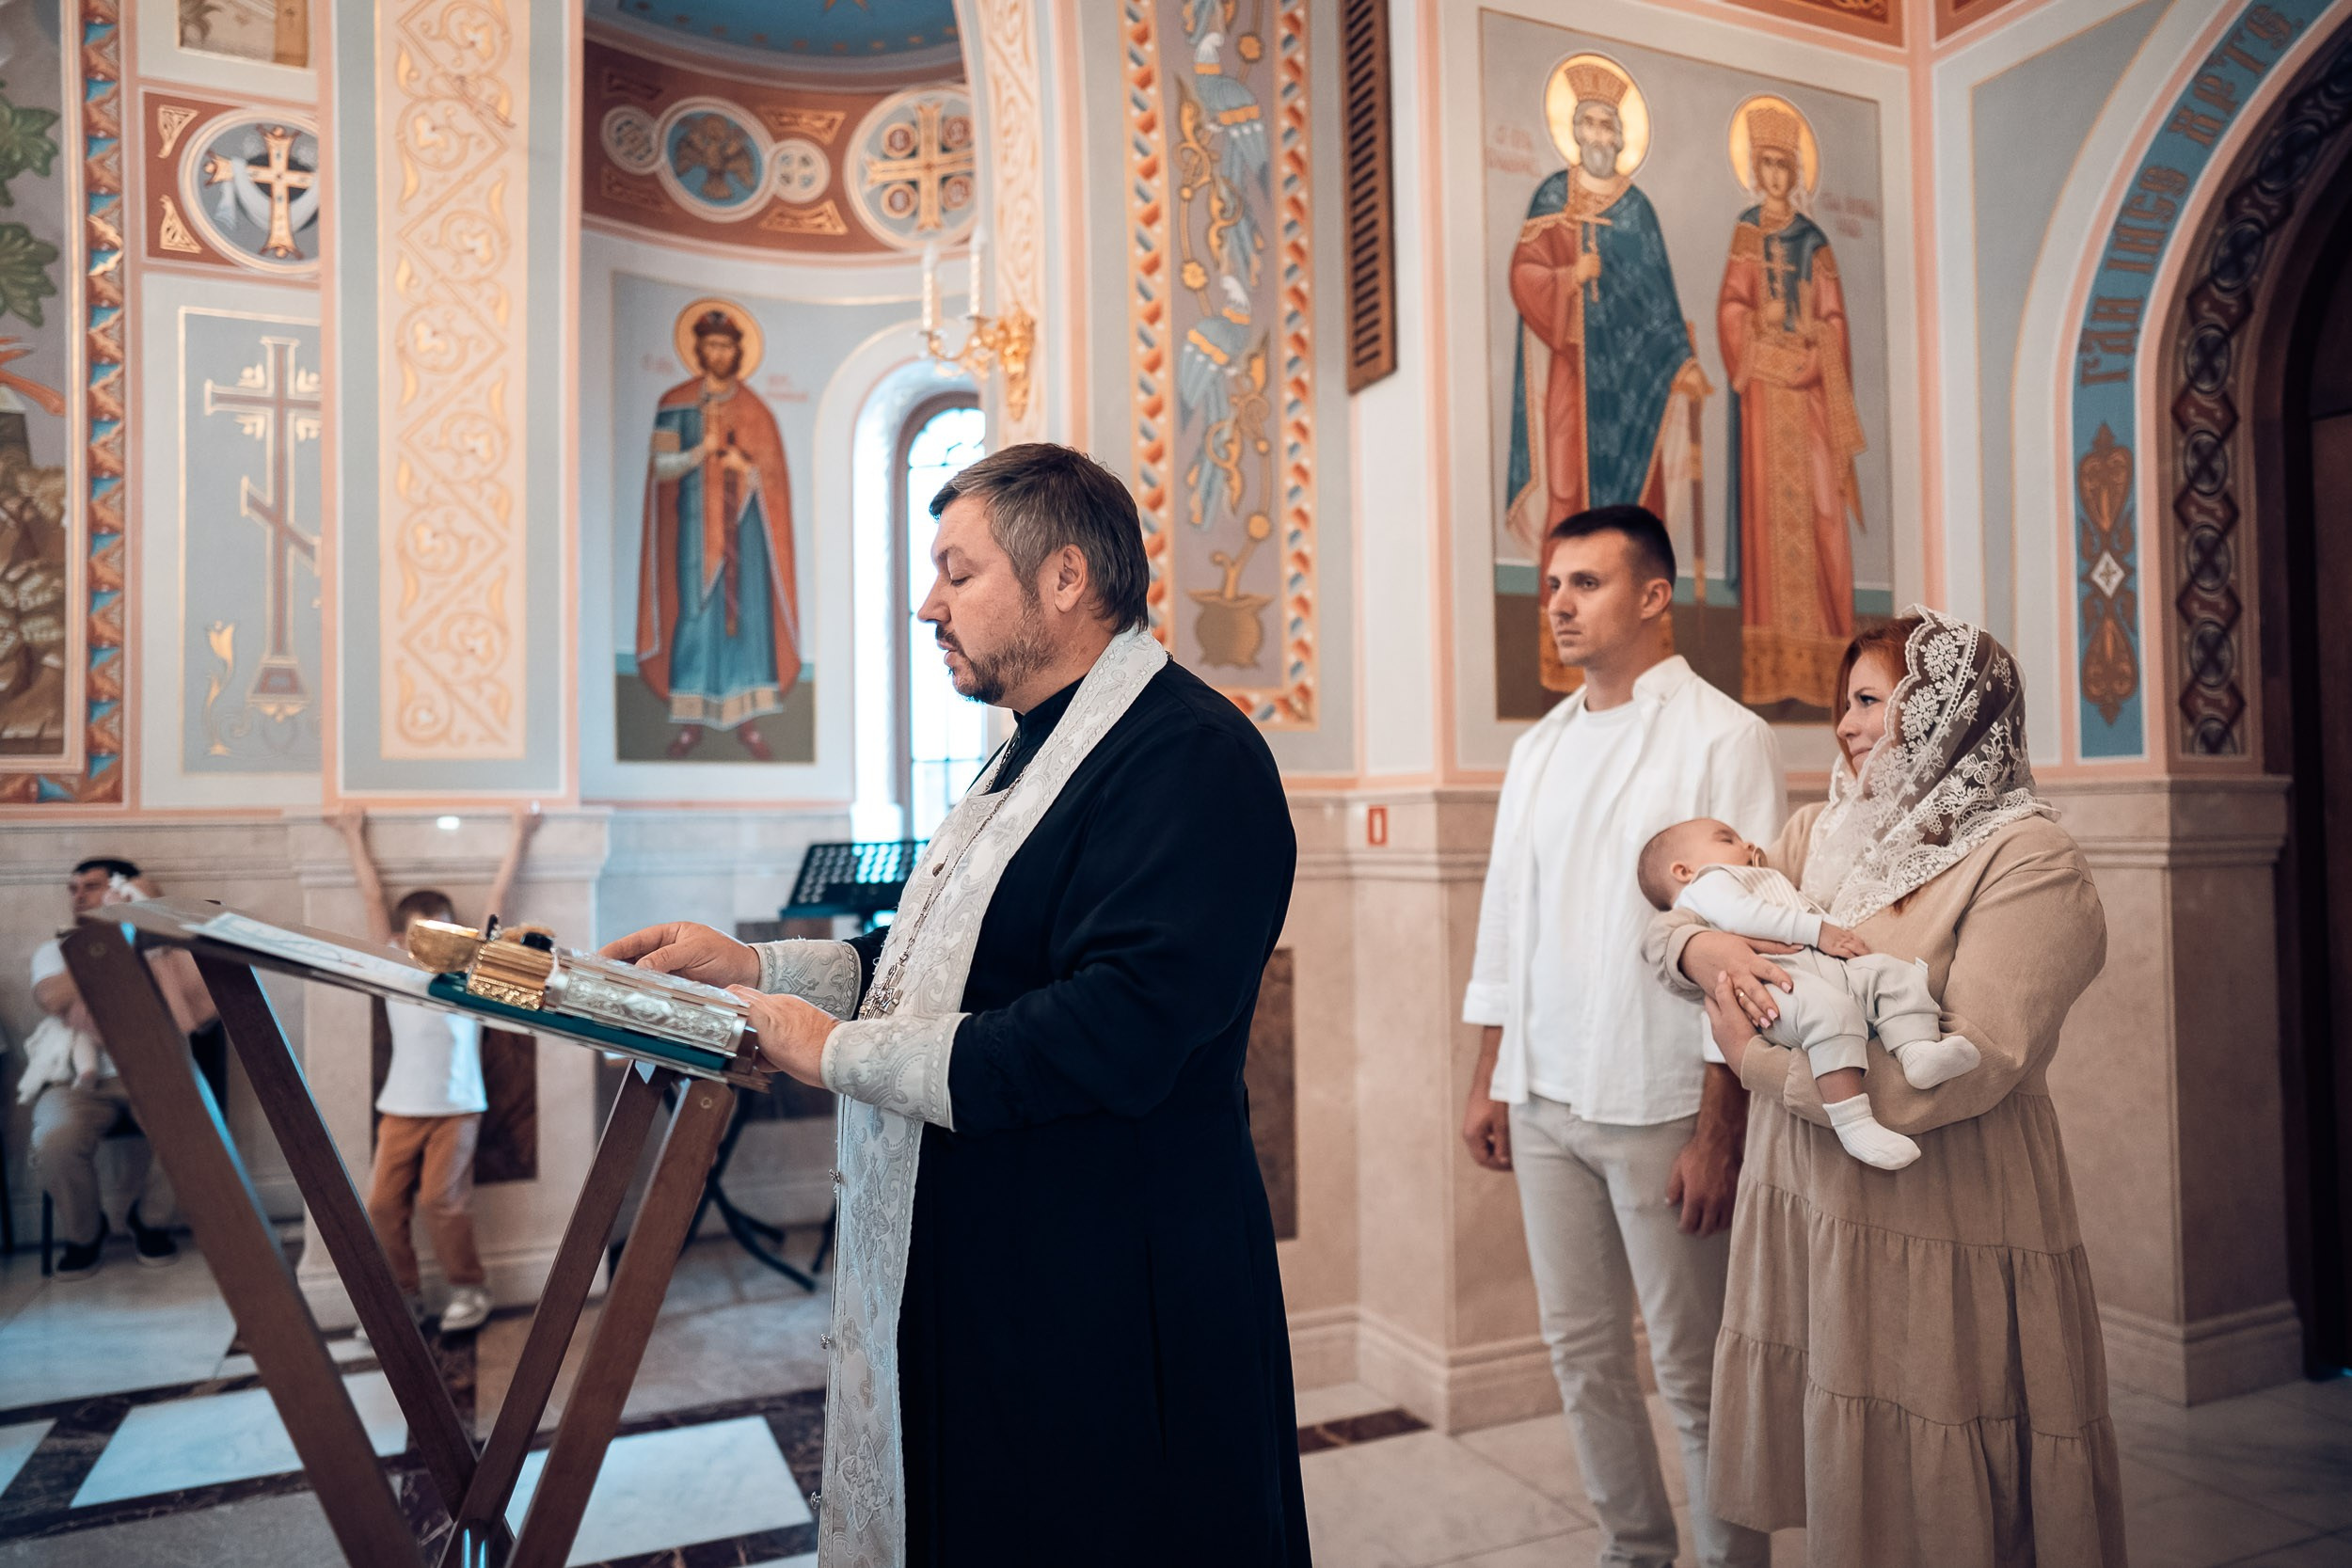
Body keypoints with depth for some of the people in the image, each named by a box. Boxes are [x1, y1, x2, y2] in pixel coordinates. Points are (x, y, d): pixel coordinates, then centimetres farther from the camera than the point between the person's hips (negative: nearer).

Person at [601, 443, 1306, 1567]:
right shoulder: (1040, 753, 14)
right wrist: (757, 967, 8)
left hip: (1099, 1322, -9)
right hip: (968, 1278, 10)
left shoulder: (1191, 758, -21)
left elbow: (1119, 1031, -31)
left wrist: (843, 1052, -22)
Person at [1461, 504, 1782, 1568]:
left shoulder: (1724, 739, -7)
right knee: (1580, 1352, 15)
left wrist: (1719, 1131, -15)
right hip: (1542, 1102, 6)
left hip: (1659, 1111, -6)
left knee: (1693, 1371, 7)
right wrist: (1488, 1084, 12)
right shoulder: (1538, 751, 12)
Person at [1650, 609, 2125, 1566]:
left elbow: (1972, 1066, -22)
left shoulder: (2027, 861, -11)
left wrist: (1757, 1061, -16)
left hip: (1944, 1244, -5)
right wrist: (1705, 948, -14)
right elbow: (1668, 921, 10)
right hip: (1808, 1214, 6)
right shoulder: (1820, 834, 9)